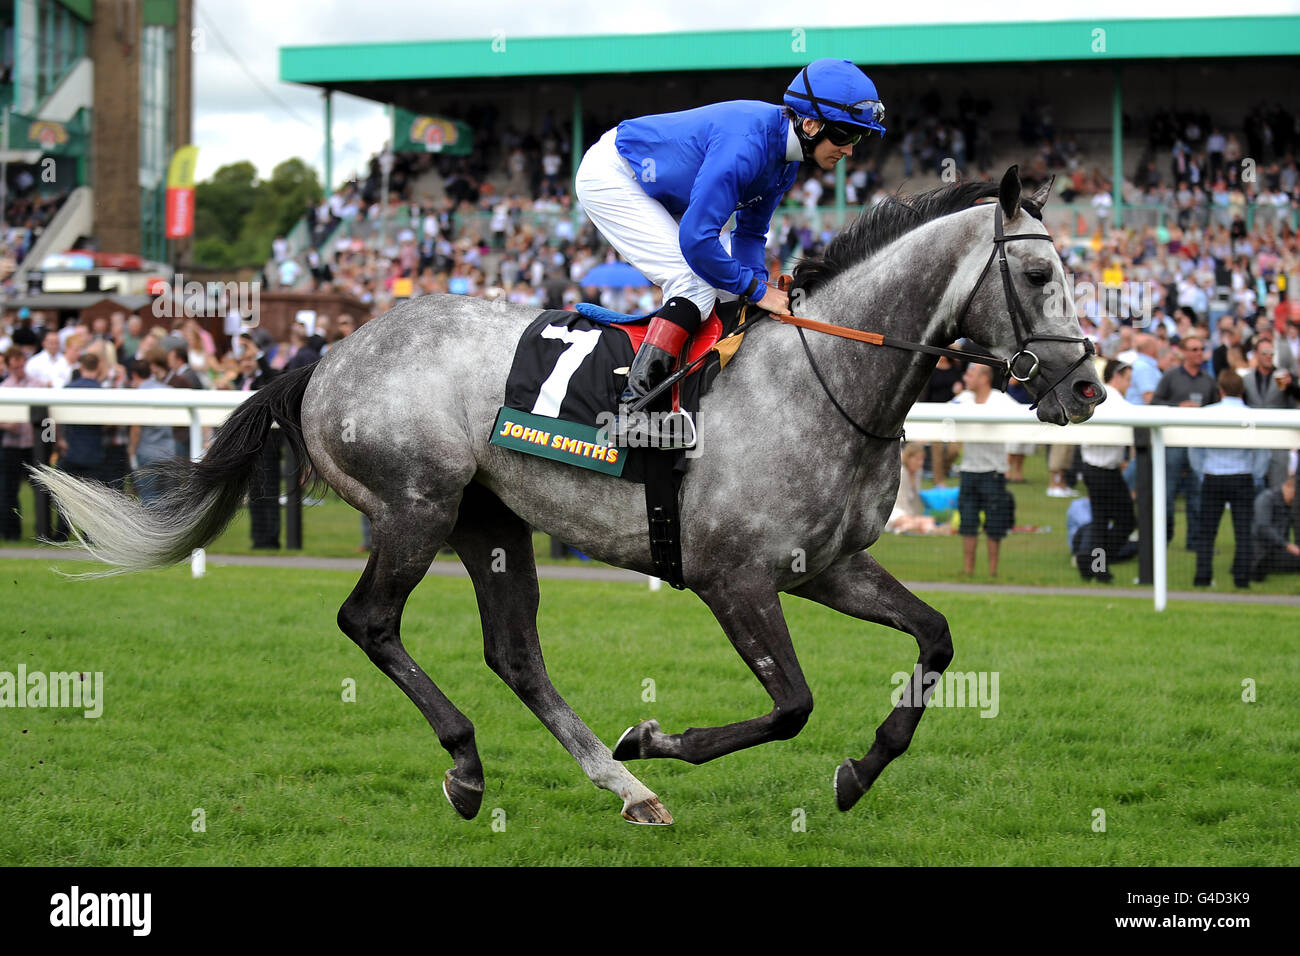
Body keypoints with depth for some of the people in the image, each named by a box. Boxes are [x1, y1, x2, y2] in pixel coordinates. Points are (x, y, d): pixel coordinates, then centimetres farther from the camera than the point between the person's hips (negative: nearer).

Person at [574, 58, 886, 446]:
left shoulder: (786, 156, -3)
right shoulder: (746, 144, -33)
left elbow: (750, 233, 9)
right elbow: (697, 239, -35)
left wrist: (758, 284, -9)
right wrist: (756, 289, -25)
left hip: (649, 190, 10)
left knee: (727, 289, 7)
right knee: (696, 286, -20)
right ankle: (631, 410, -26)